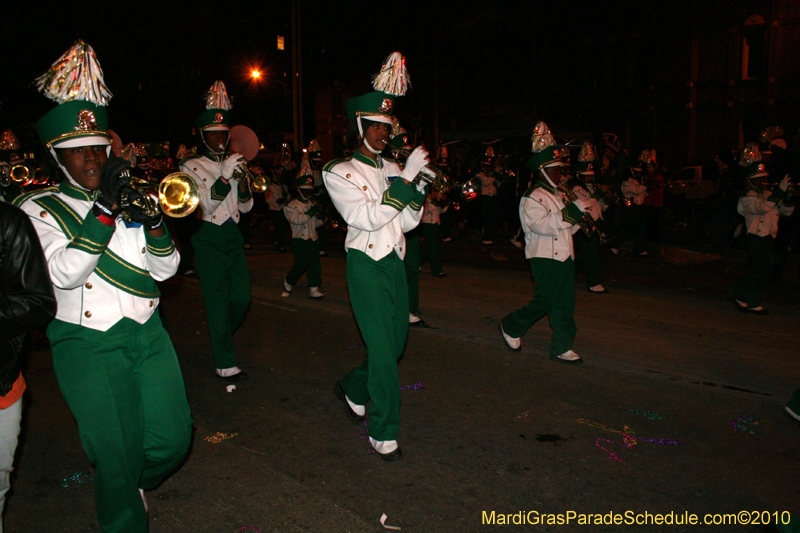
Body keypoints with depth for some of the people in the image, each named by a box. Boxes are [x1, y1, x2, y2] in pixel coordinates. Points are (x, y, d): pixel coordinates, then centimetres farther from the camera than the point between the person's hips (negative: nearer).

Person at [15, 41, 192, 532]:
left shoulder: (128, 197, 11)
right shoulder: (38, 209, -1)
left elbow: (165, 269, 5)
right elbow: (65, 273, -17)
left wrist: (152, 219, -12)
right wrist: (104, 209, -22)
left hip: (147, 332, 4)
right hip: (88, 343, -4)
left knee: (173, 441, 5)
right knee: (118, 454, -1)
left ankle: (136, 484, 37)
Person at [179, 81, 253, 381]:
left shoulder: (234, 164, 15)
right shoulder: (192, 167, 0)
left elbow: (246, 206, 9)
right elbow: (206, 204, -15)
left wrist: (242, 180, -10)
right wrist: (224, 176, -29)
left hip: (234, 236, 5)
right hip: (208, 240, -5)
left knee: (242, 297, 4)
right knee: (217, 302, -3)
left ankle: (222, 338, 33)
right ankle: (225, 364, 4)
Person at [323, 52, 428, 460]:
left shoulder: (390, 169, 11)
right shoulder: (339, 172, -7)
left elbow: (407, 222, 7)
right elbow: (369, 217, -20)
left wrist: (419, 185, -8)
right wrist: (405, 177, -21)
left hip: (394, 262, 7)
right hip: (366, 267, -7)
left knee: (394, 343, 15)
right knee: (382, 349, -7)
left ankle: (352, 389, 41)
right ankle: (383, 434, 7)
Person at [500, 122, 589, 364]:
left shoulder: (560, 195, 20)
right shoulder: (532, 198, -9)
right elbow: (543, 225, -24)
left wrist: (578, 215, 5)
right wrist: (572, 211, -25)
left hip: (564, 256, 8)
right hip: (545, 257, -8)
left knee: (565, 303, 6)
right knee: (545, 301, -6)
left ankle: (561, 347, 12)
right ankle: (511, 326, 17)